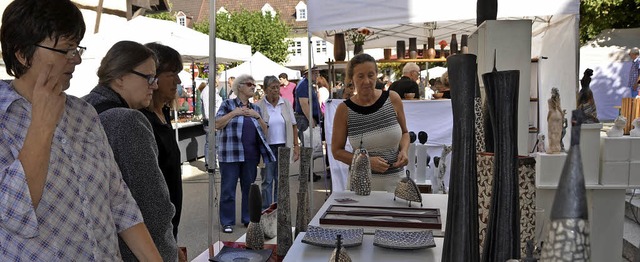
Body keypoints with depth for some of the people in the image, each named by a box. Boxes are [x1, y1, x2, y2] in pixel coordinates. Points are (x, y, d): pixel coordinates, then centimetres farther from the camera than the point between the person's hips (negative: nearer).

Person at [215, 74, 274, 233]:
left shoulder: (255, 108, 16)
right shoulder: (228, 104, 3)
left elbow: (264, 131, 12)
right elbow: (217, 124, -8)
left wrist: (257, 116, -1)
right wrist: (234, 113, -11)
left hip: (251, 155, 5)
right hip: (230, 154, -4)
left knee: (249, 187, 11)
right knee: (228, 189, 0)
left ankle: (248, 219, 22)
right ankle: (227, 222, 8)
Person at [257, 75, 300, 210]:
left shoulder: (286, 104, 5)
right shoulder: (259, 106, -3)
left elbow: (293, 126, 8)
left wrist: (296, 145, 3)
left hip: (283, 147, 2)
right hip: (267, 147, -2)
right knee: (267, 180, 4)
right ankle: (266, 209, 13)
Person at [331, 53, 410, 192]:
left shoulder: (393, 99, -2)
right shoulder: (344, 110, -7)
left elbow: (404, 132, 13)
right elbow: (336, 151, -1)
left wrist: (404, 150, -7)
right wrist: (367, 161, -15)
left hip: (396, 180, 2)